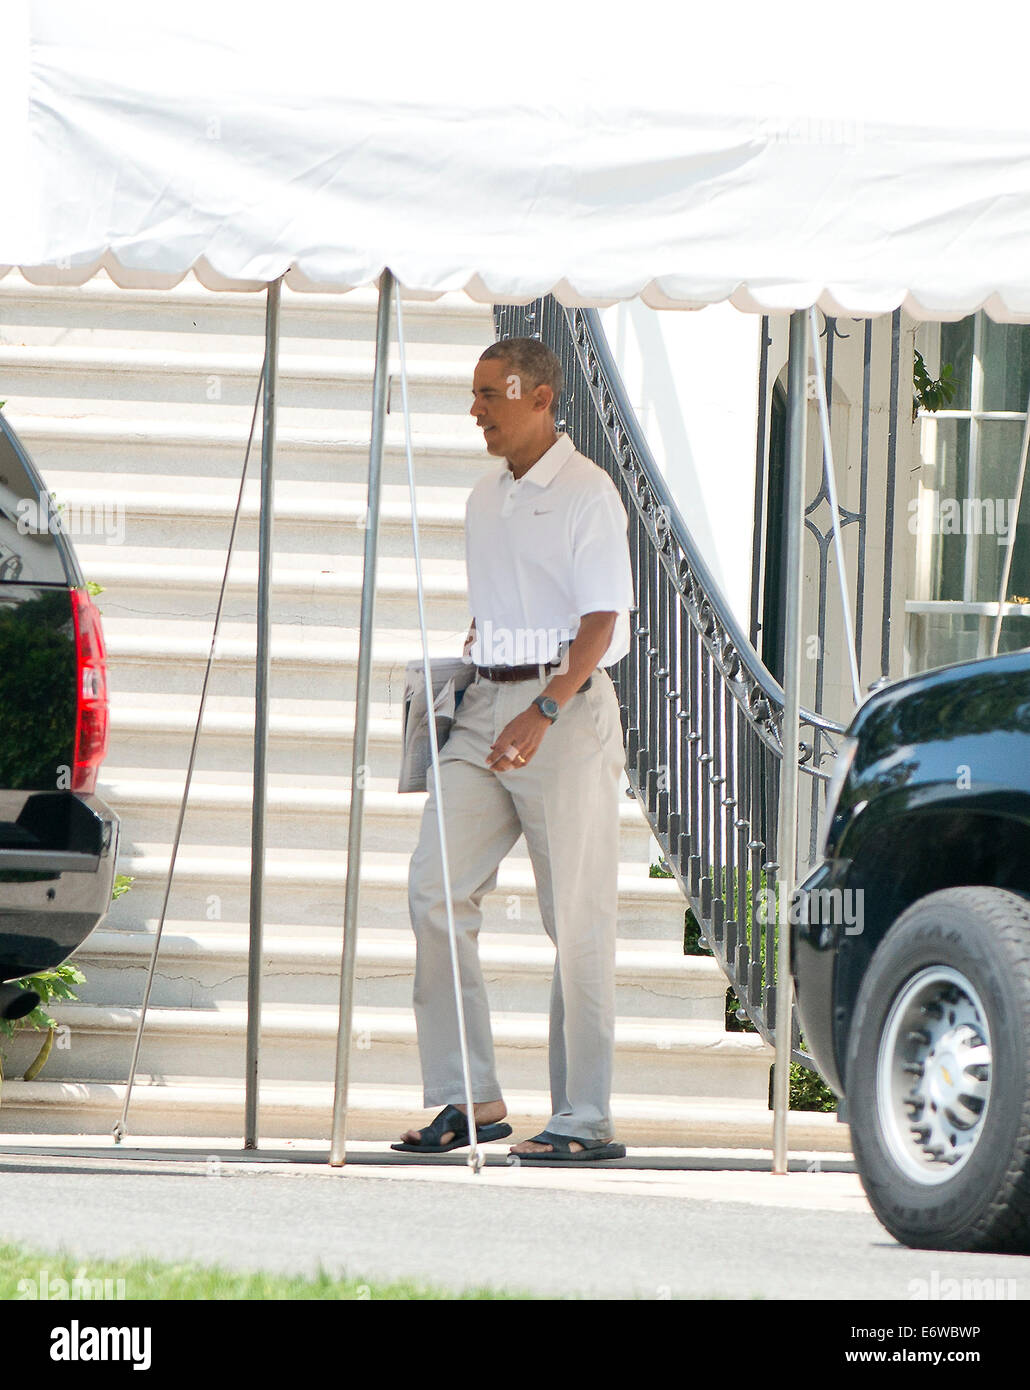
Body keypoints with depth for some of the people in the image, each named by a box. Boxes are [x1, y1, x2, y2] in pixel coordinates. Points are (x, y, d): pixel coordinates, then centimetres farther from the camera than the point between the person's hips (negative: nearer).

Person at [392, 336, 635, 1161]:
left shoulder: (586, 493, -7)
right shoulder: (486, 499, 17)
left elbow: (602, 620, -15)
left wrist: (544, 712, -26)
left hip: (567, 707, -7)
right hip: (487, 706, 7)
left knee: (577, 920, -4)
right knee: (436, 891, -4)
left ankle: (585, 1119, 0)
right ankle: (469, 1098, 1)